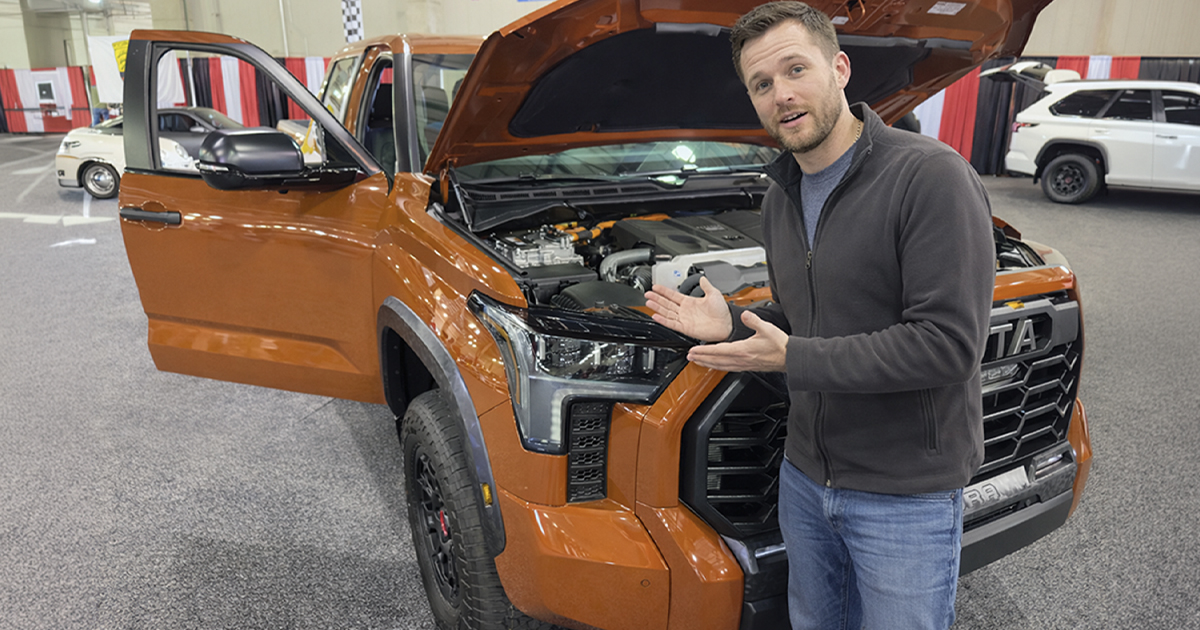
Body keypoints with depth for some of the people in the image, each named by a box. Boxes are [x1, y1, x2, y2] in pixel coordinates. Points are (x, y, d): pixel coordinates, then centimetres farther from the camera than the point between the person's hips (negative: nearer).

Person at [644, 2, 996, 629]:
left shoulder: (930, 176, -19)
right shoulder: (781, 196, 6)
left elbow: (949, 343, -25)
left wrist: (793, 360, -24)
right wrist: (732, 325, -2)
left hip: (907, 491, -7)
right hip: (805, 476, 7)